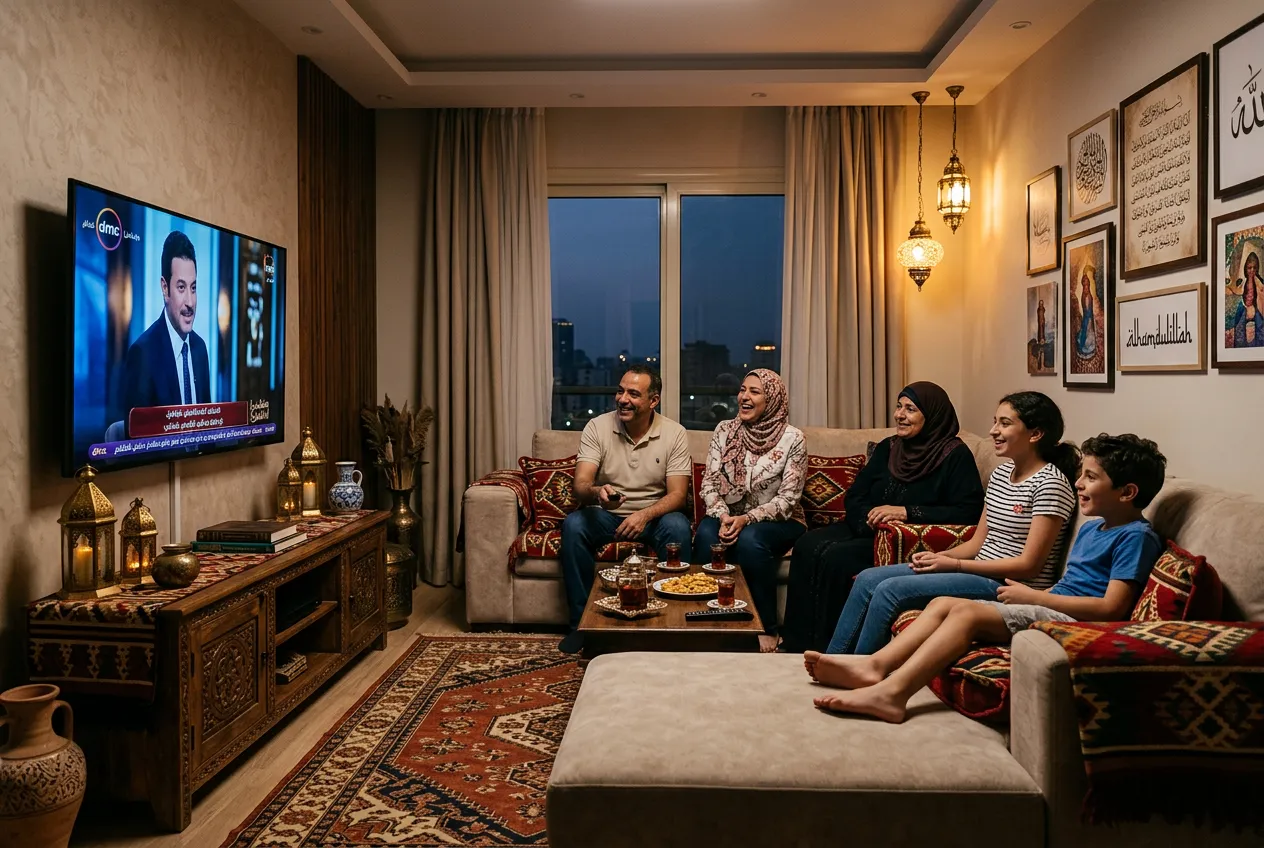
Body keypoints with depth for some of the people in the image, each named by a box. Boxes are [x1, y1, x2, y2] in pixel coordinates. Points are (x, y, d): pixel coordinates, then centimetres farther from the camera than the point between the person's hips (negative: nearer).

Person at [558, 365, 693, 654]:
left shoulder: (674, 433, -6)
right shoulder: (597, 427, -6)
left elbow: (678, 494, -11)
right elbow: (580, 485, -14)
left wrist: (645, 515, -30)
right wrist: (596, 492, -40)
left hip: (653, 515, 0)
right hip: (605, 515, 1)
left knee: (678, 527, -32)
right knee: (573, 525, -30)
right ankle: (582, 621, -17)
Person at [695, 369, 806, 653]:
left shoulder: (792, 438, -7)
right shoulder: (724, 430, 4)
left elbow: (788, 498, -10)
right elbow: (709, 482, 0)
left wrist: (746, 519, -23)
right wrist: (723, 515, -19)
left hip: (776, 523, -2)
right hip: (728, 516, 3)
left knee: (749, 539, -35)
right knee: (707, 533, -31)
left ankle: (766, 629, -19)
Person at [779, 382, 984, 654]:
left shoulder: (955, 455, -5)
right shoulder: (888, 448, 13)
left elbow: (970, 511, -17)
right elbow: (853, 497, 12)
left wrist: (906, 512, -22)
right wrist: (872, 517, -11)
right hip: (867, 530, 7)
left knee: (836, 558, -28)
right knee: (807, 545, -19)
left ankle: (825, 648, -15)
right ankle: (796, 642, -14)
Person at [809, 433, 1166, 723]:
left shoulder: (1136, 536, -7)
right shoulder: (1091, 528, 22)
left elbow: (1112, 608, -16)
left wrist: (1032, 596, -12)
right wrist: (1029, 595, 3)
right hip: (1052, 610, 9)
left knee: (967, 612, -26)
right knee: (943, 603, -7)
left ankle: (891, 692, -35)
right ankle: (875, 665, -21)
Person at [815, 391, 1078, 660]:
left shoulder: (1049, 482, -13)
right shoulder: (1001, 473, 13)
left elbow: (1029, 565, -17)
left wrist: (954, 564, -16)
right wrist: (938, 556, -4)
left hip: (1009, 587, -9)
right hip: (981, 574, 9)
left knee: (891, 590, -20)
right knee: (868, 579, -2)